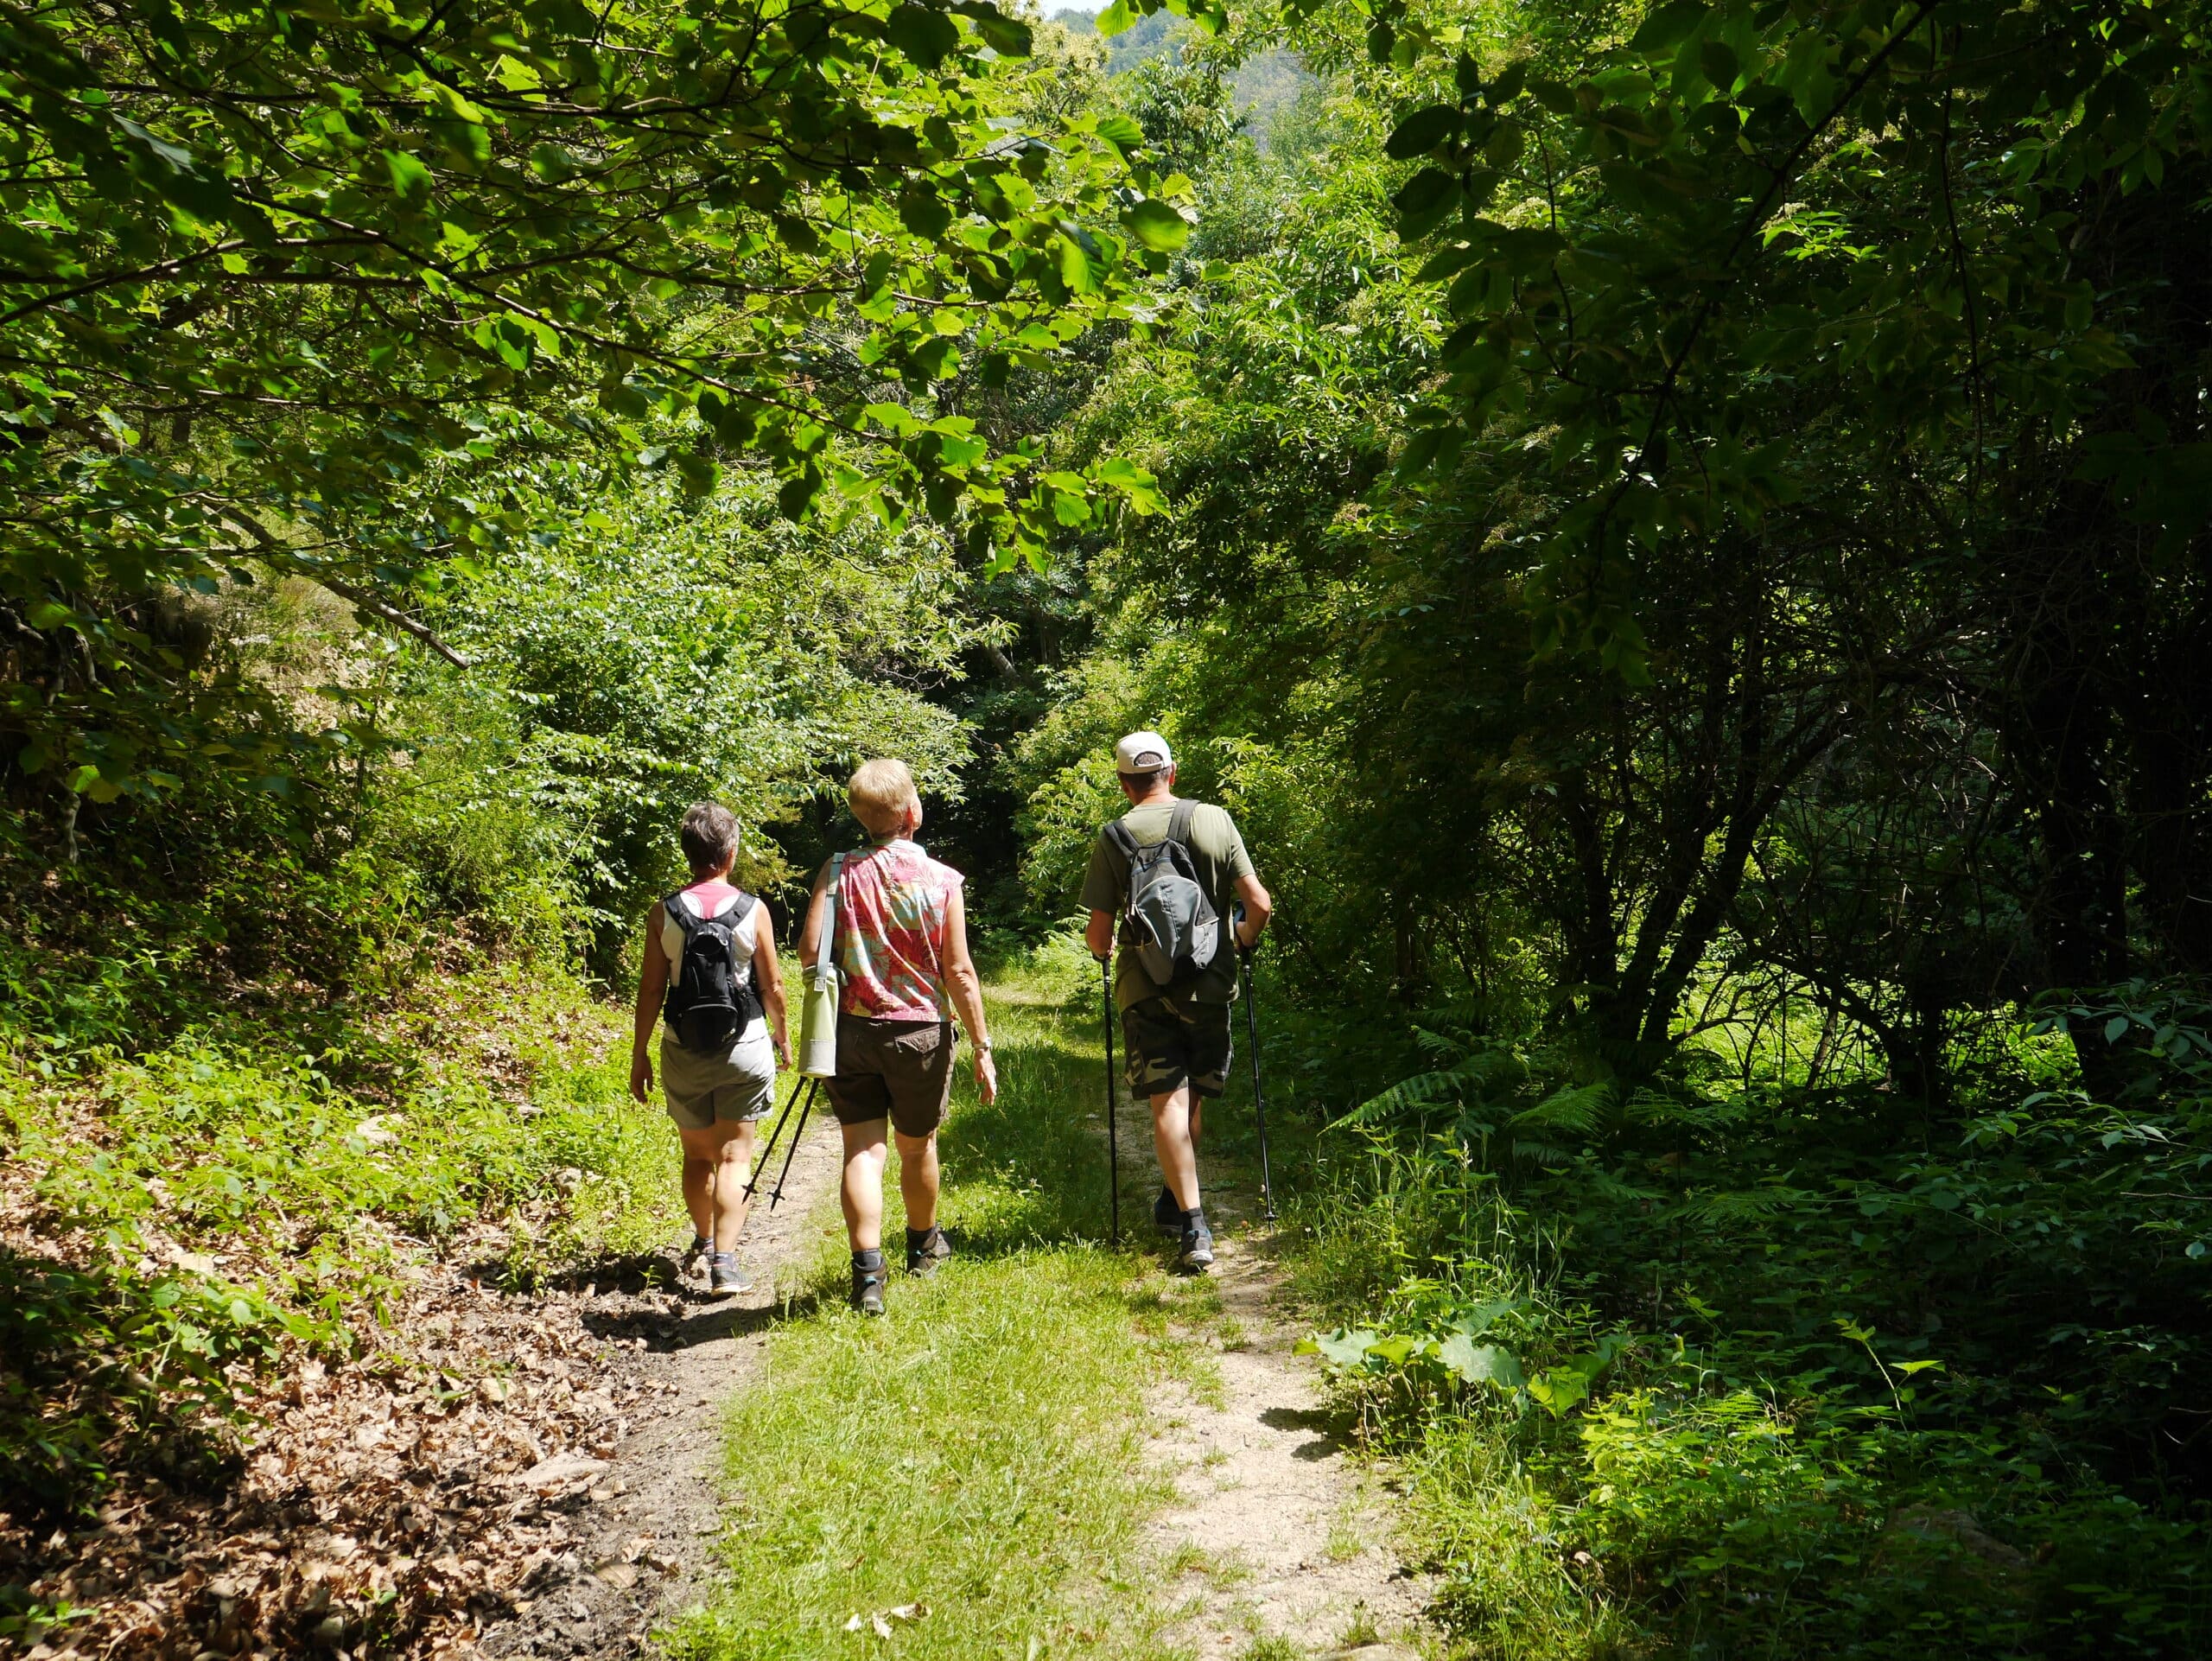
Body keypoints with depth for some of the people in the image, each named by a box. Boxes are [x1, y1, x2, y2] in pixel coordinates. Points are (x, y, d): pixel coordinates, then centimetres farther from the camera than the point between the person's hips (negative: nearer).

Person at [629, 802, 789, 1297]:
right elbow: (772, 985, -1)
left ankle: (703, 1240, 37)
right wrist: (782, 1035, 16)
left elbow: (651, 991, -3)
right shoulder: (753, 911, -8)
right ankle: (724, 1262, -4)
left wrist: (638, 1055, 7)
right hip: (744, 1048, -2)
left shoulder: (663, 913, -5)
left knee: (697, 1154, 18)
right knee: (734, 1155, 4)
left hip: (683, 1051, 2)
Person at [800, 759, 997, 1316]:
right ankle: (923, 1246, 41)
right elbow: (959, 972, -9)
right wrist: (982, 1048, -3)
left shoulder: (838, 872, -5)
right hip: (921, 1031, 0)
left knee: (861, 1151, 4)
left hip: (852, 1029, 0)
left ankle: (868, 1270, -8)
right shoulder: (941, 879, -8)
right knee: (917, 1147, 18)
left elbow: (809, 950, -11)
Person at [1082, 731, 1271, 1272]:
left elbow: (1098, 933, -6)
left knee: (1167, 1102, -2)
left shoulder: (1113, 837, -5)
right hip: (1210, 982, 2)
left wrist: (1099, 948, 17)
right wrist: (1245, 937, 16)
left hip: (1144, 987, -2)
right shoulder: (1215, 821, -1)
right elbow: (1260, 904, -5)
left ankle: (1192, 1224, -11)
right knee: (1194, 1096, 17)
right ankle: (1173, 1200, 32)